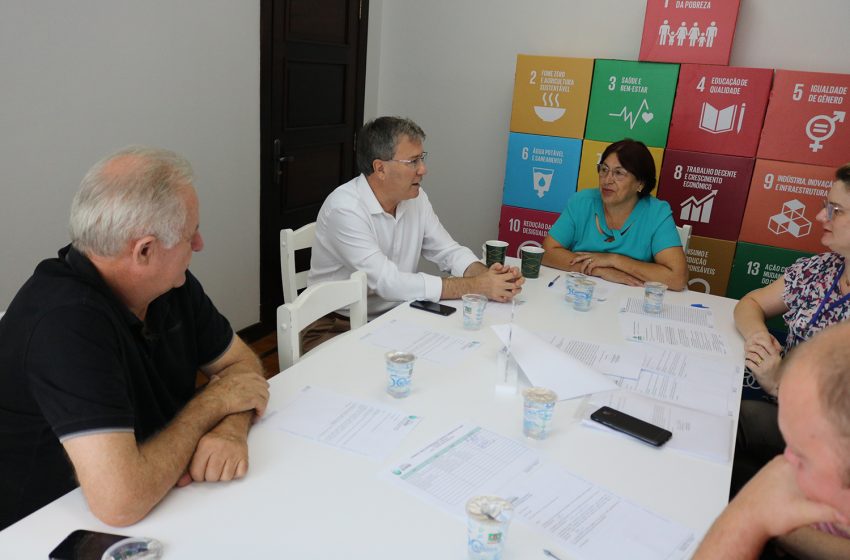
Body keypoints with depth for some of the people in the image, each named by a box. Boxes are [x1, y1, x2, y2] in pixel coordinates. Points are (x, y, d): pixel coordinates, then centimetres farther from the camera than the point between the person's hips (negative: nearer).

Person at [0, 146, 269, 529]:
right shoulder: (66, 322, -28)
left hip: (164, 503, 6)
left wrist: (231, 429, -19)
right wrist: (212, 403, -19)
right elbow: (120, 501, -34)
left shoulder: (170, 282, -6)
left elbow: (241, 363, 3)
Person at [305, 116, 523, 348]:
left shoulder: (417, 198, 2)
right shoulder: (345, 209, -21)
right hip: (337, 327, -7)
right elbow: (389, 283, -27)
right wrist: (477, 286, -24)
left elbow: (449, 251, 8)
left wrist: (486, 274, -15)